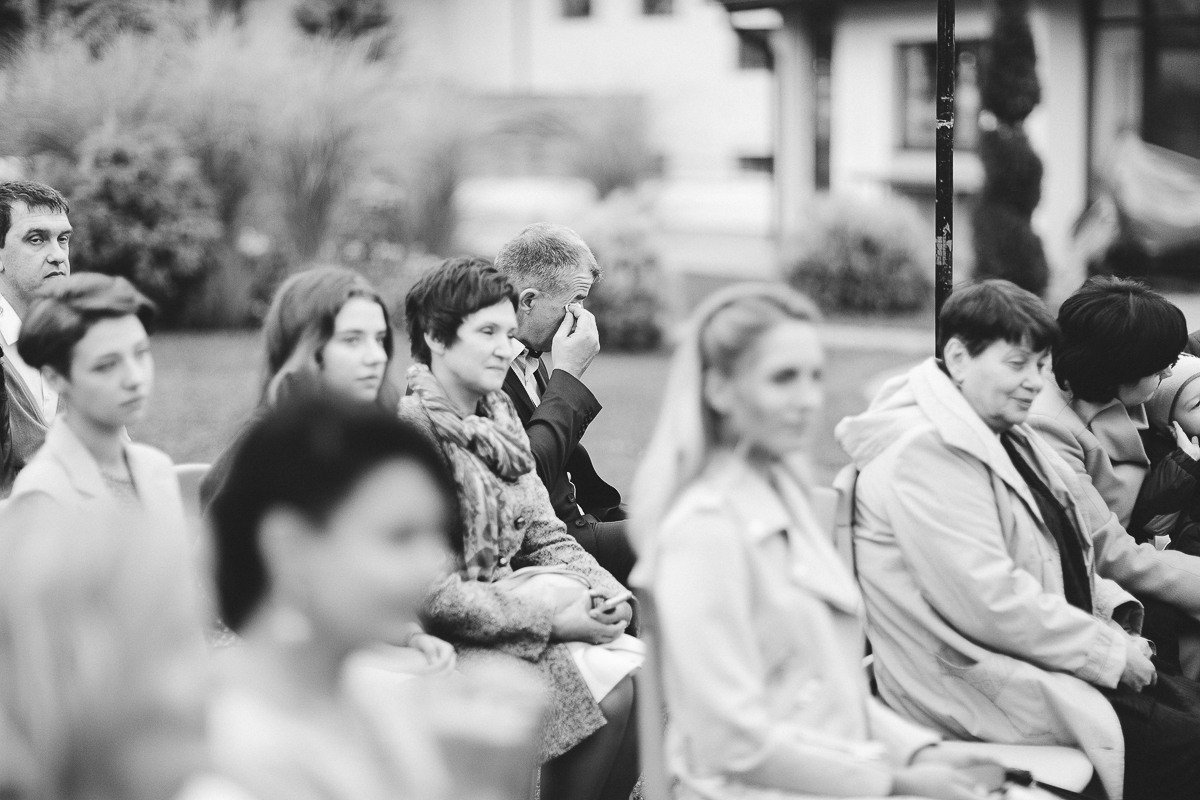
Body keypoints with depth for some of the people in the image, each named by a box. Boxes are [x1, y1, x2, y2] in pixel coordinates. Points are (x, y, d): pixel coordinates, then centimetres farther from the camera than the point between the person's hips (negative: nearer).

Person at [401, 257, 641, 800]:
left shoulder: (497, 414, 11)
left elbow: (543, 532, 13)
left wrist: (605, 594, -7)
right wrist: (552, 619, -20)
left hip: (504, 605, 8)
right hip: (438, 639, -8)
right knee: (610, 690, -21)